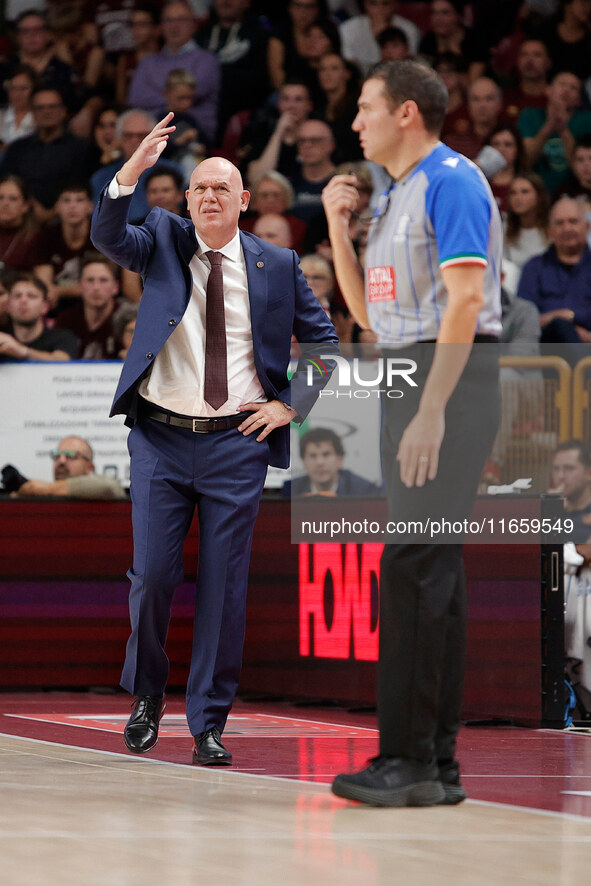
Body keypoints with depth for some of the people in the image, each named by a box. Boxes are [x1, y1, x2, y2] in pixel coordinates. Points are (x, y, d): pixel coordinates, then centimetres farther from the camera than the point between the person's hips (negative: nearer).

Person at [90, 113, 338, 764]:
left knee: (224, 588, -1)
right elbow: (106, 237, -15)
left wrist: (290, 405, 2)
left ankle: (208, 724, 7)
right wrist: (132, 171, -29)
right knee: (152, 575, -4)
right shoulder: (163, 241, 5)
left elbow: (324, 342, 13)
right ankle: (146, 694, 21)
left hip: (237, 443, 0)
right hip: (161, 440, 0)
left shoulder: (277, 266, 6)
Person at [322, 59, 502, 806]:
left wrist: (431, 411, -25)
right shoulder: (394, 196, 20)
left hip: (451, 376, -10)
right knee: (430, 567, 8)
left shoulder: (452, 182, -9)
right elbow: (369, 312, 24)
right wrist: (338, 229, 12)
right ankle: (437, 764, 10)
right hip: (406, 378, 10)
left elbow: (466, 298, -19)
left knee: (411, 563, -15)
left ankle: (408, 760, -16)